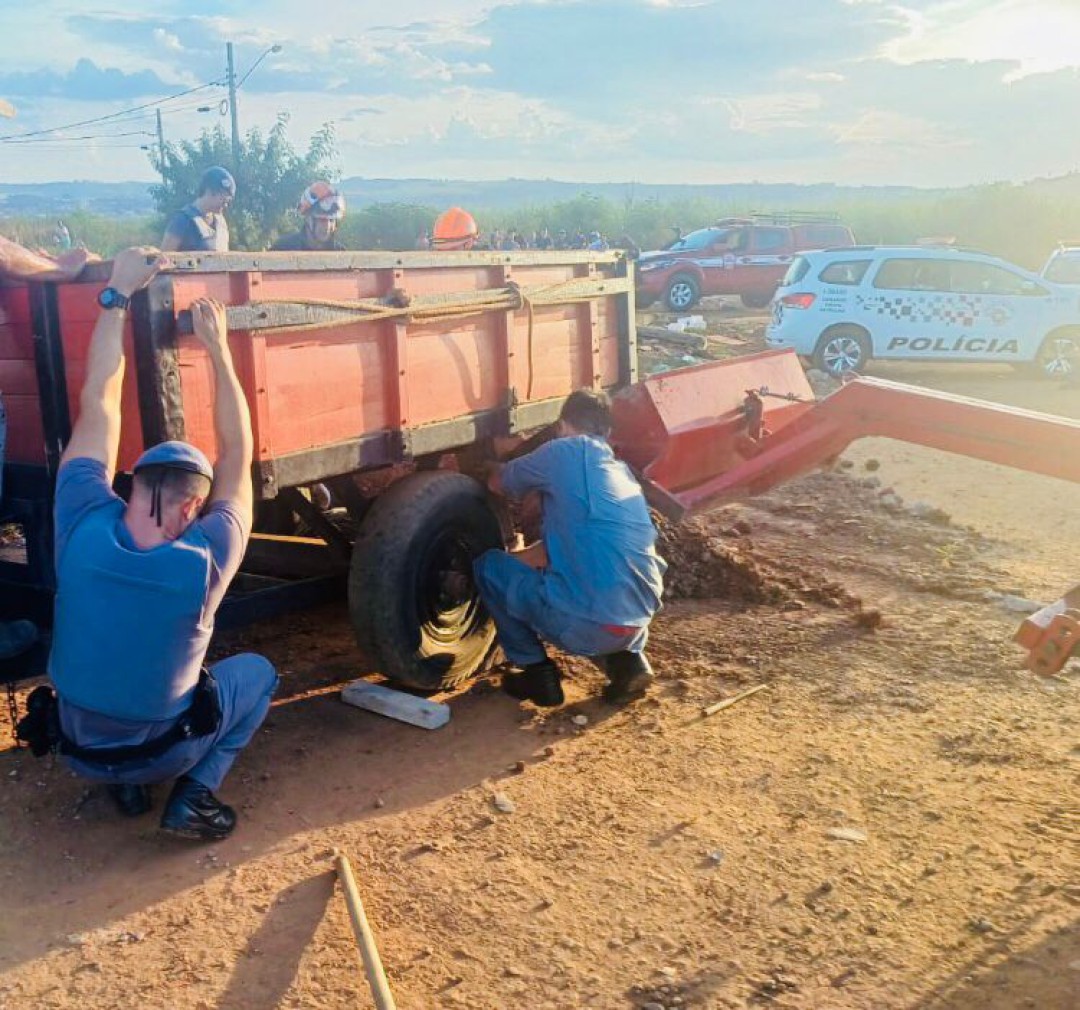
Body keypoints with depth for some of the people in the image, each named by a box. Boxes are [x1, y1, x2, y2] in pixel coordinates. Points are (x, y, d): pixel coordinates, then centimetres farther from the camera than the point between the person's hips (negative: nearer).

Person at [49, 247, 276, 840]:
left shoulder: (82, 529, -21)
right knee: (258, 673, 21)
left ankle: (123, 784, 19)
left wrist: (117, 297, -7)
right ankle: (193, 792, 5)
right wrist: (217, 349, -9)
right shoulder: (205, 563, -26)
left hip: (77, 747, 3)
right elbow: (237, 458, -13)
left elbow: (98, 404, -13)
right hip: (160, 751, -3)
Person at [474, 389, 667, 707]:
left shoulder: (564, 451, 3)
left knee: (488, 566, 16)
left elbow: (497, 483, 20)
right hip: (637, 618, 7)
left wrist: (502, 467, 42)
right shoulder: (621, 471, 23)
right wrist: (522, 556, 38)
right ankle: (627, 661, 15)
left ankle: (538, 673, 14)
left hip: (583, 623, -7)